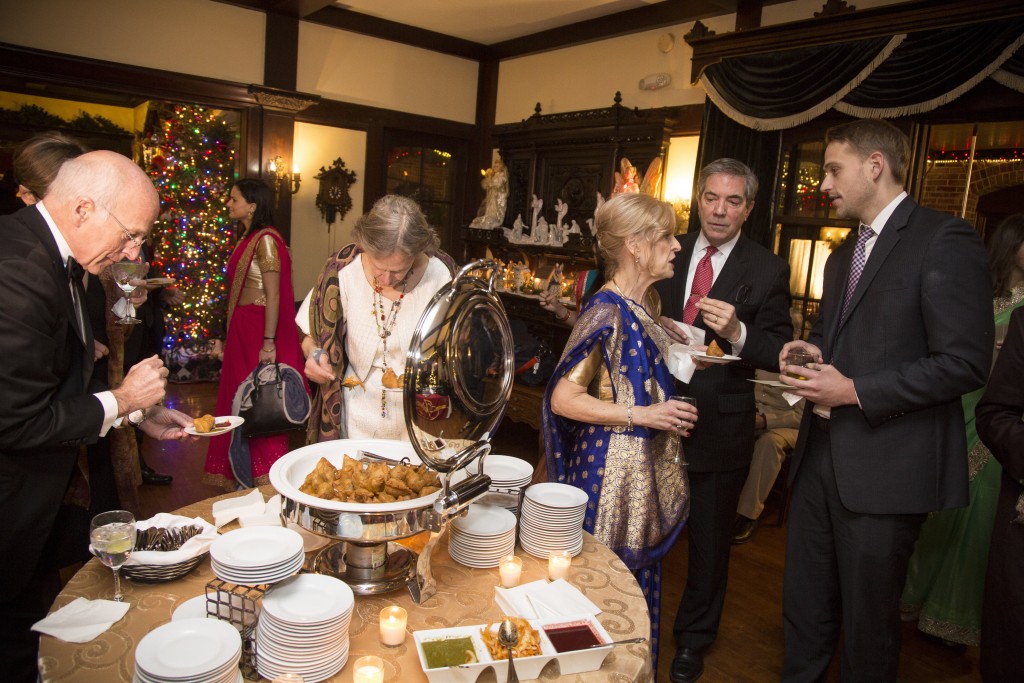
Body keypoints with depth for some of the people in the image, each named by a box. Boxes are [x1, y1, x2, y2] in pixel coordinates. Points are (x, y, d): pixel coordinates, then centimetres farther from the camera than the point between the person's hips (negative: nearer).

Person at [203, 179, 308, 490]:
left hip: (258, 330, -9)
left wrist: (268, 344, -22)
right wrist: (229, 338, 19)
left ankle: (266, 483, 9)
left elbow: (273, 295, -19)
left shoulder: (265, 240, -14)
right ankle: (244, 478, 26)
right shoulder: (246, 238, 14)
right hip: (241, 330, 9)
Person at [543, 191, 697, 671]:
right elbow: (563, 398, -20)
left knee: (639, 577, 20)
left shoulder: (646, 303, 8)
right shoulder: (608, 311, -18)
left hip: (647, 465, 9)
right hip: (612, 465, -9)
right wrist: (641, 415, -20)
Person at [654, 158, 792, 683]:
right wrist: (656, 332, -14)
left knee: (709, 537, 16)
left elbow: (780, 353, -11)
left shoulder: (768, 270, -7)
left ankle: (693, 638, 40)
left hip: (720, 424, -2)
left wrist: (738, 333, -29)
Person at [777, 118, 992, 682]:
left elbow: (966, 364, -17)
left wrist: (855, 391, -18)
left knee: (867, 619, 10)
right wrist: (811, 353, 3)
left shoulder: (944, 240, -10)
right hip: (821, 454, 8)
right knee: (804, 606, 16)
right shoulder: (842, 256, 16)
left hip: (886, 467, -7)